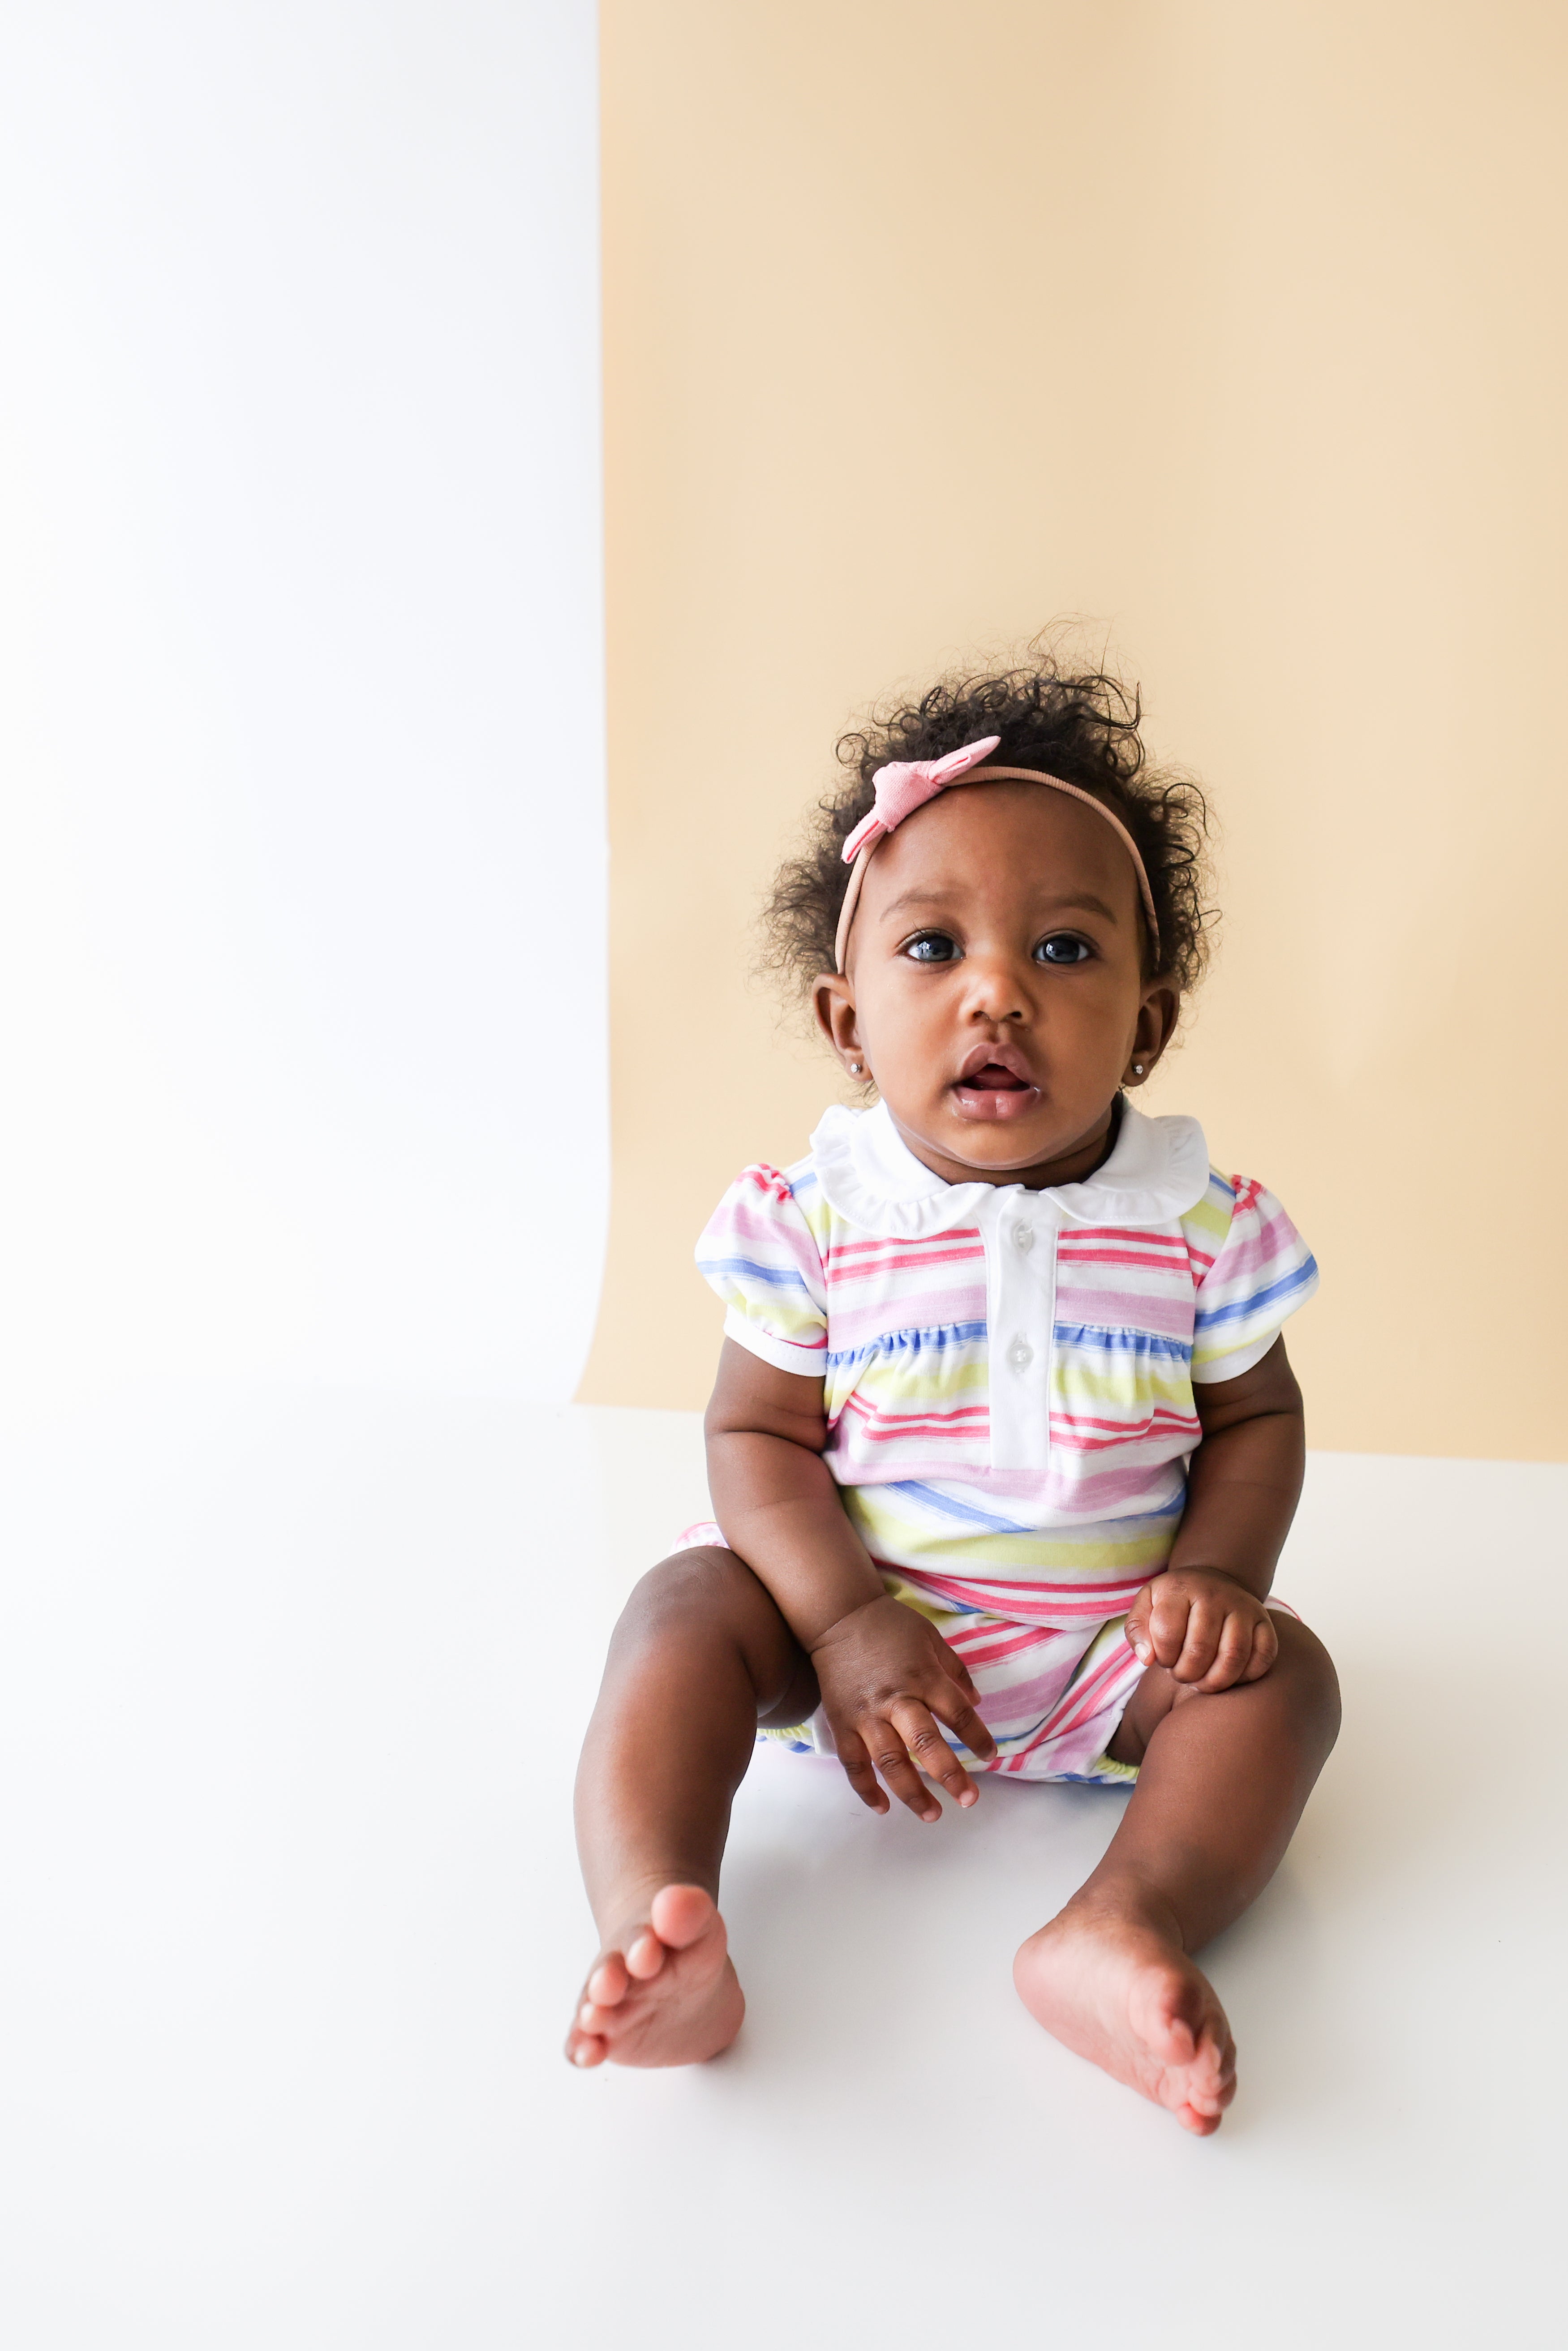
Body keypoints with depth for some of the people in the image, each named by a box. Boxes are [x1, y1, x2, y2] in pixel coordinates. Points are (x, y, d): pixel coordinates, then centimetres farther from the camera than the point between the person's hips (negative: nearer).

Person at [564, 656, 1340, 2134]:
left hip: (1104, 1641, 1)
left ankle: (1123, 1929, -37)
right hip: (862, 1623, 0)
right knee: (683, 1611, -22)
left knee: (1276, 1673, -20)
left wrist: (1217, 1574, -14)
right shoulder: (818, 1218, -9)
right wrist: (846, 1626, -20)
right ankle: (654, 1935, -35)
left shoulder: (1196, 1224, -6)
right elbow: (755, 1435, -7)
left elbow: (1257, 1418, 5)